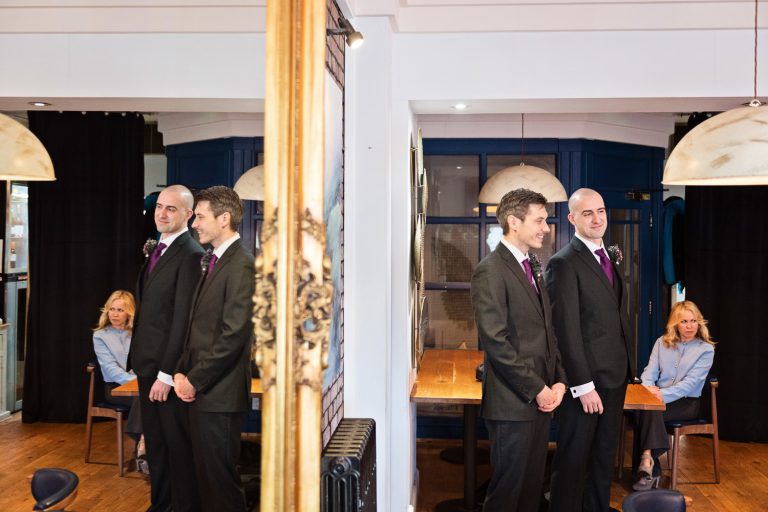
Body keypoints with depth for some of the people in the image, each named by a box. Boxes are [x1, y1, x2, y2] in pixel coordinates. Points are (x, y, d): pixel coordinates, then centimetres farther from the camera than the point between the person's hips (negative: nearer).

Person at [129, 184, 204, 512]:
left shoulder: (191, 255, -17)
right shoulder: (155, 249, 12)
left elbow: (183, 319, -20)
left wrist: (166, 374, -20)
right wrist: (139, 359, 10)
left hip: (169, 366, -9)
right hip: (147, 363, 9)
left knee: (178, 445, 5)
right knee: (154, 442, 19)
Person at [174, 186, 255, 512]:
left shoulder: (241, 265, -14)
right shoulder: (213, 262, 16)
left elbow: (233, 335, -19)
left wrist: (195, 380, -13)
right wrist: (182, 372, 5)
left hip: (219, 393, -9)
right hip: (199, 388, 9)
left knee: (221, 477, 0)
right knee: (206, 474, 15)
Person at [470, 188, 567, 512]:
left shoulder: (534, 269, 16)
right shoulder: (490, 271, -12)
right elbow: (496, 342, -18)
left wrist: (559, 381, 5)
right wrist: (536, 389, -14)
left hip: (542, 398, 8)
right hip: (512, 403, -8)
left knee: (532, 485, 14)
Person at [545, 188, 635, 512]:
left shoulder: (610, 257, 12)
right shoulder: (564, 263, -14)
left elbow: (619, 314, 15)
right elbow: (567, 330, -18)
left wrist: (628, 365, 8)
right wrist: (583, 385, -19)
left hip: (616, 376, 8)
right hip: (586, 378, -8)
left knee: (604, 455, 18)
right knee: (573, 459, 4)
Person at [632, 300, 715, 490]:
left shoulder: (705, 349, 0)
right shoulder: (662, 343, 12)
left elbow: (691, 382, -12)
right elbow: (650, 371, 6)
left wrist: (663, 394, -25)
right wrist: (648, 387, -18)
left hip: (687, 403, -3)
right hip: (657, 398, 3)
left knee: (650, 410, -33)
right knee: (646, 408, -33)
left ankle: (647, 462, -31)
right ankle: (651, 467, -30)